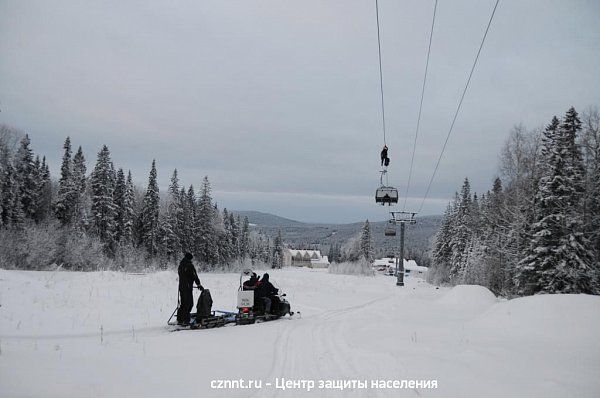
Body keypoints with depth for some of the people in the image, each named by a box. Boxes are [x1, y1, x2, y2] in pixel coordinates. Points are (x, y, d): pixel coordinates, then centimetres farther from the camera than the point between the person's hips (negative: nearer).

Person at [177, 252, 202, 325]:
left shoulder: (180, 265, 13)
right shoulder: (189, 265, -12)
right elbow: (194, 276, -12)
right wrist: (199, 285, -6)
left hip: (181, 287, 8)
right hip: (187, 287, -8)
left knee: (183, 303, 15)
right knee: (189, 304, -6)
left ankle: (179, 320, 17)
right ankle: (186, 320, -11)